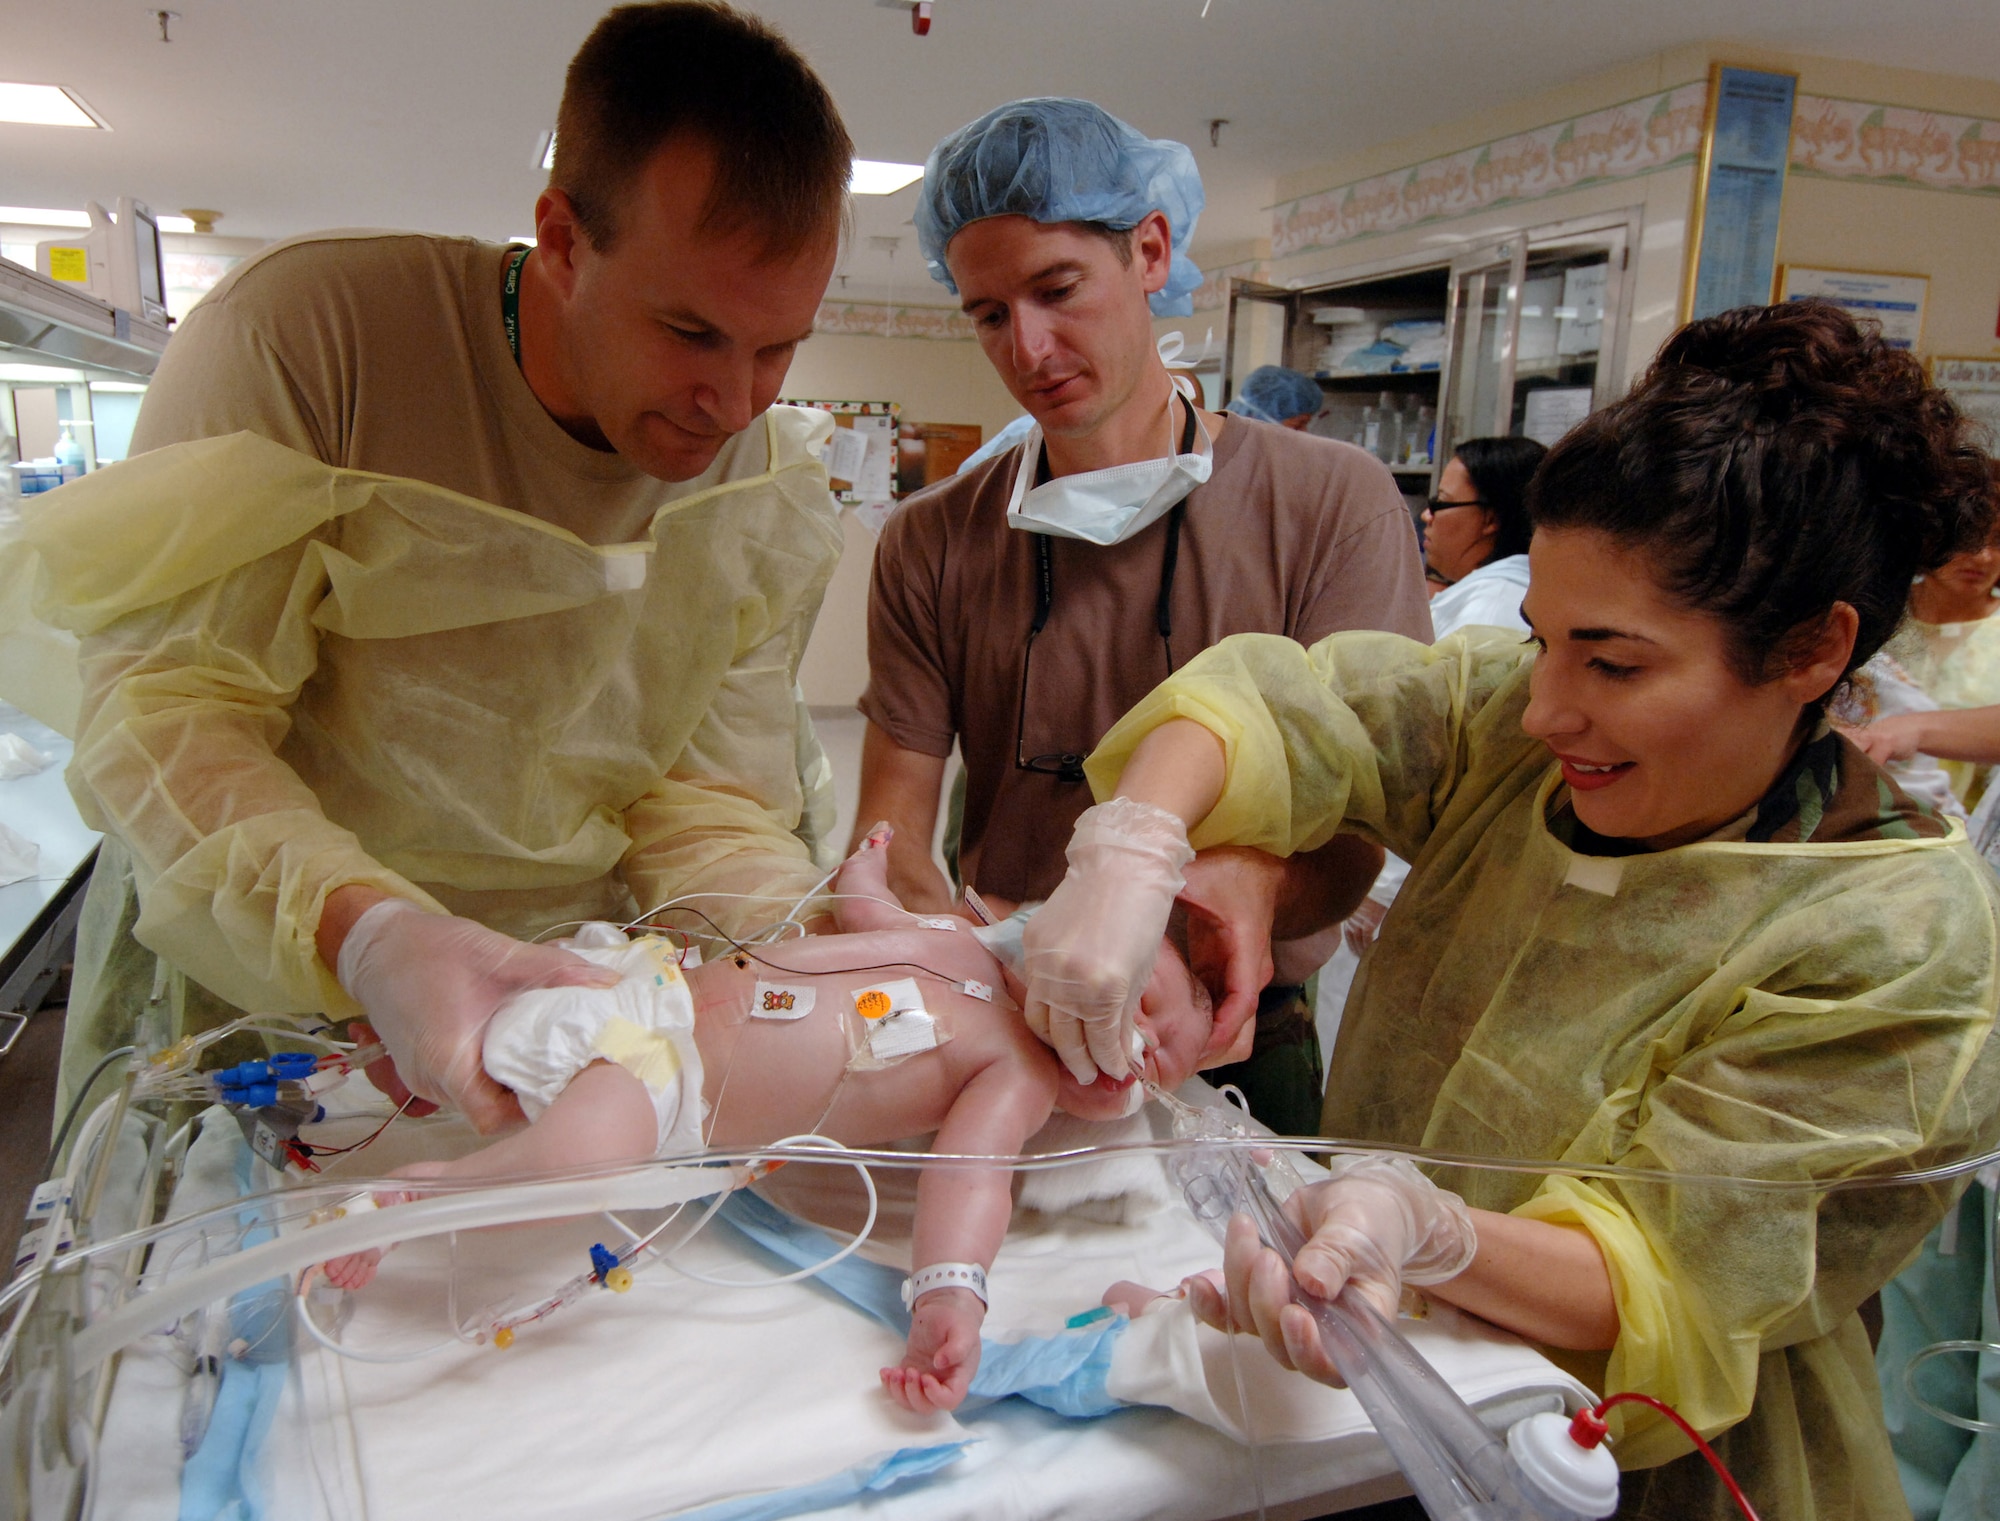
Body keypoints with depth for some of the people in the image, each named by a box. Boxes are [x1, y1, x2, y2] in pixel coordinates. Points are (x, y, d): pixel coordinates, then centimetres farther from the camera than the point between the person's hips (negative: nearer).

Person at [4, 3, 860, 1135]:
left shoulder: (781, 510, -2)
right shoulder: (312, 329, -14)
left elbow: (709, 812, 1)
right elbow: (162, 703, -17)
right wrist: (364, 932, -34)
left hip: (558, 993, 3)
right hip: (244, 981, -2)